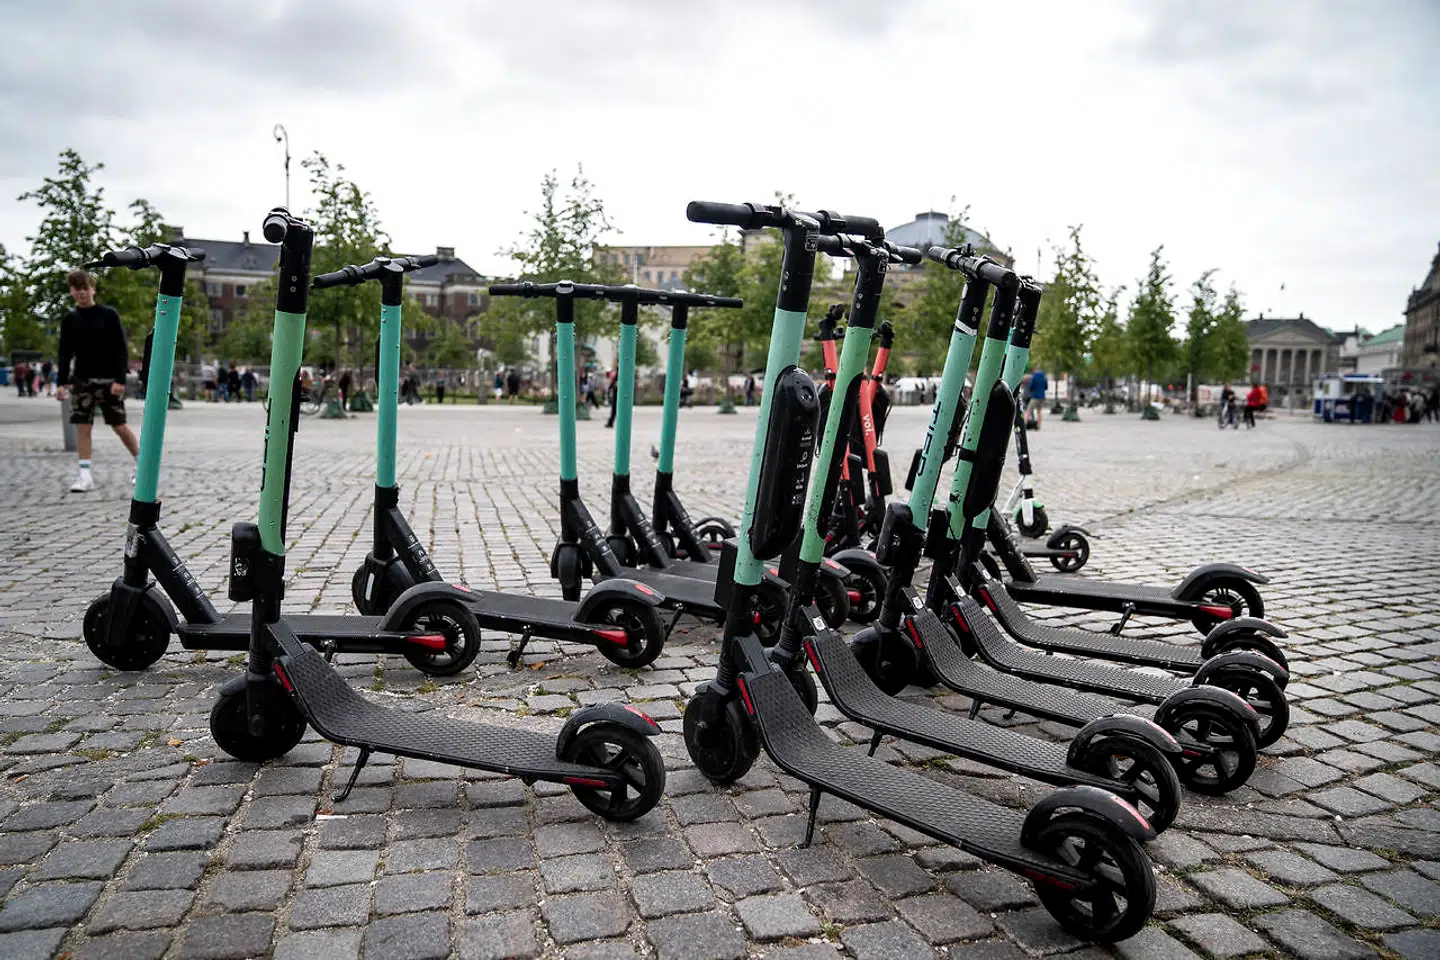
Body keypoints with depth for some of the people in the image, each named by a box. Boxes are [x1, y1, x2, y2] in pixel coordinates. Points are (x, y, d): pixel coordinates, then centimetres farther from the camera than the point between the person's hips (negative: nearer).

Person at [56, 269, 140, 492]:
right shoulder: (69, 320, 7)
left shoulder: (109, 315, -3)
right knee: (82, 426, -2)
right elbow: (65, 354, 8)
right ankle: (85, 475, -1)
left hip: (109, 379, -3)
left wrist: (120, 379, -14)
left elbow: (121, 349, -6)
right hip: (82, 381, 3)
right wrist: (62, 382, -1)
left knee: (119, 426, -2)